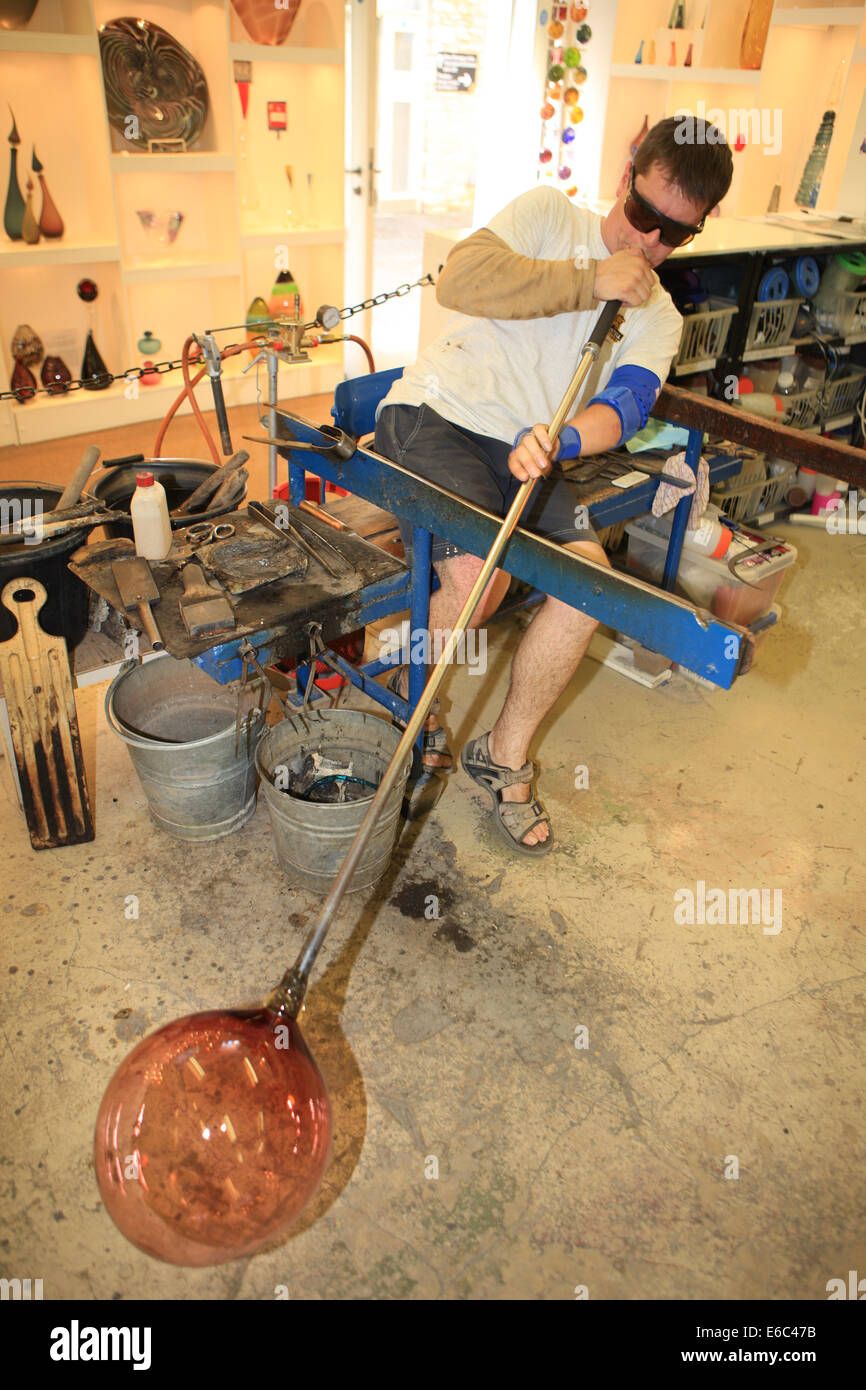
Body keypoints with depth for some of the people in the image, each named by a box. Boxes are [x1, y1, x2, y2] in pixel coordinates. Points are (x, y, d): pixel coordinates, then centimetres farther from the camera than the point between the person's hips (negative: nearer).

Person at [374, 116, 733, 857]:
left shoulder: (658, 318, 12)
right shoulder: (549, 215, 4)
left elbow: (625, 405, -9)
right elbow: (460, 278, -14)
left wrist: (557, 442, -31)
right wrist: (591, 282, -15)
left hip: (524, 452, 4)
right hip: (433, 415, -4)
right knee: (479, 576, -28)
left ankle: (505, 754, -1)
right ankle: (412, 689, 6)